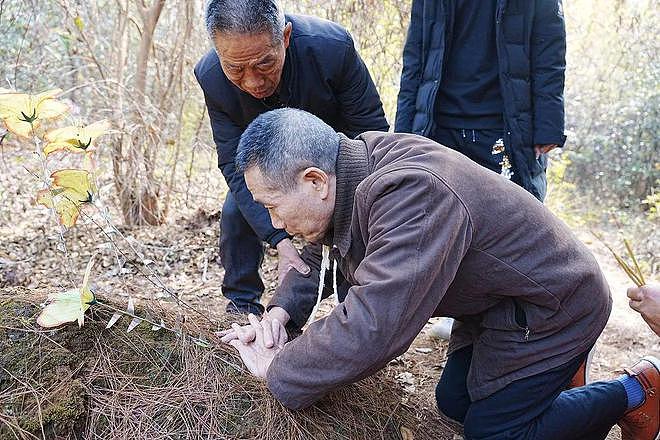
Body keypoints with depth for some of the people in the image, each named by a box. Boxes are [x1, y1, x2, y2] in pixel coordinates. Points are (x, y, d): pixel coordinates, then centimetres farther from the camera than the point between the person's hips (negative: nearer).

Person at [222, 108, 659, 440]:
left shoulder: (410, 194, -38)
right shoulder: (350, 170, -7)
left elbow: (370, 329, -43)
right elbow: (321, 256, 8)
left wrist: (277, 373, -27)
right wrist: (282, 310, -10)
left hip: (552, 305, -9)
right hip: (498, 303, 9)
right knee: (454, 401, 16)